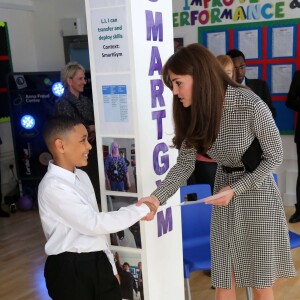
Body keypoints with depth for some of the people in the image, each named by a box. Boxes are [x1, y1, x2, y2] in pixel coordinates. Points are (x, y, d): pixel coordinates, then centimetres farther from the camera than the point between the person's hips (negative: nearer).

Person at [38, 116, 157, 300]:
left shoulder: (81, 176, 7)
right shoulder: (53, 186, -19)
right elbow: (93, 223, -23)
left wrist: (111, 265, 16)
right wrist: (141, 210, -16)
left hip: (98, 262, 7)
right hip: (70, 270, -7)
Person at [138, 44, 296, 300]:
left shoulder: (251, 106, -25)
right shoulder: (195, 113, -7)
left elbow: (275, 157, -13)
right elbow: (184, 164, -5)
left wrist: (236, 189, -20)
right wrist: (158, 197, -20)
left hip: (256, 193, -5)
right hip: (224, 190, 5)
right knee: (223, 278, 12)